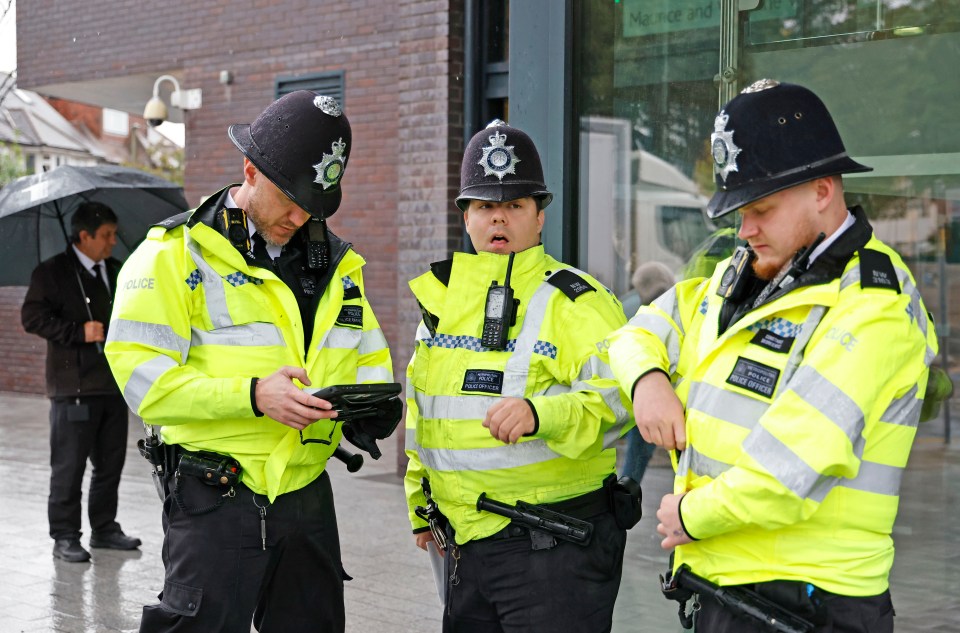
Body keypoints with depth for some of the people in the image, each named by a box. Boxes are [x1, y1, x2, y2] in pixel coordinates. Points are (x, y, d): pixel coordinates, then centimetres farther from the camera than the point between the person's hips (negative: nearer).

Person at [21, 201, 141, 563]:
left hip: (114, 384, 6)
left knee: (111, 462, 12)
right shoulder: (52, 272, -5)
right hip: (74, 387, -6)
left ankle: (104, 527, 25)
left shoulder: (116, 271, 14)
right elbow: (32, 316, -13)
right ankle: (64, 536, 8)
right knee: (69, 466, -1)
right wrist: (79, 332, -19)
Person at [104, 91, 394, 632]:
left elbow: (372, 359, 20)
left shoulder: (336, 263, 12)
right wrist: (252, 396, -25)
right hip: (215, 502, -6)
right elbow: (143, 378, -15)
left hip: (308, 498, 6)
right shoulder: (176, 254, -7)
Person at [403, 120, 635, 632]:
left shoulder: (576, 302, -9)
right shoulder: (442, 297, 12)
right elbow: (422, 408, 22)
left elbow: (617, 394, -21)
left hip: (555, 550, -7)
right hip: (465, 542, 7)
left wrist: (541, 414, -37)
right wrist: (420, 506, 25)